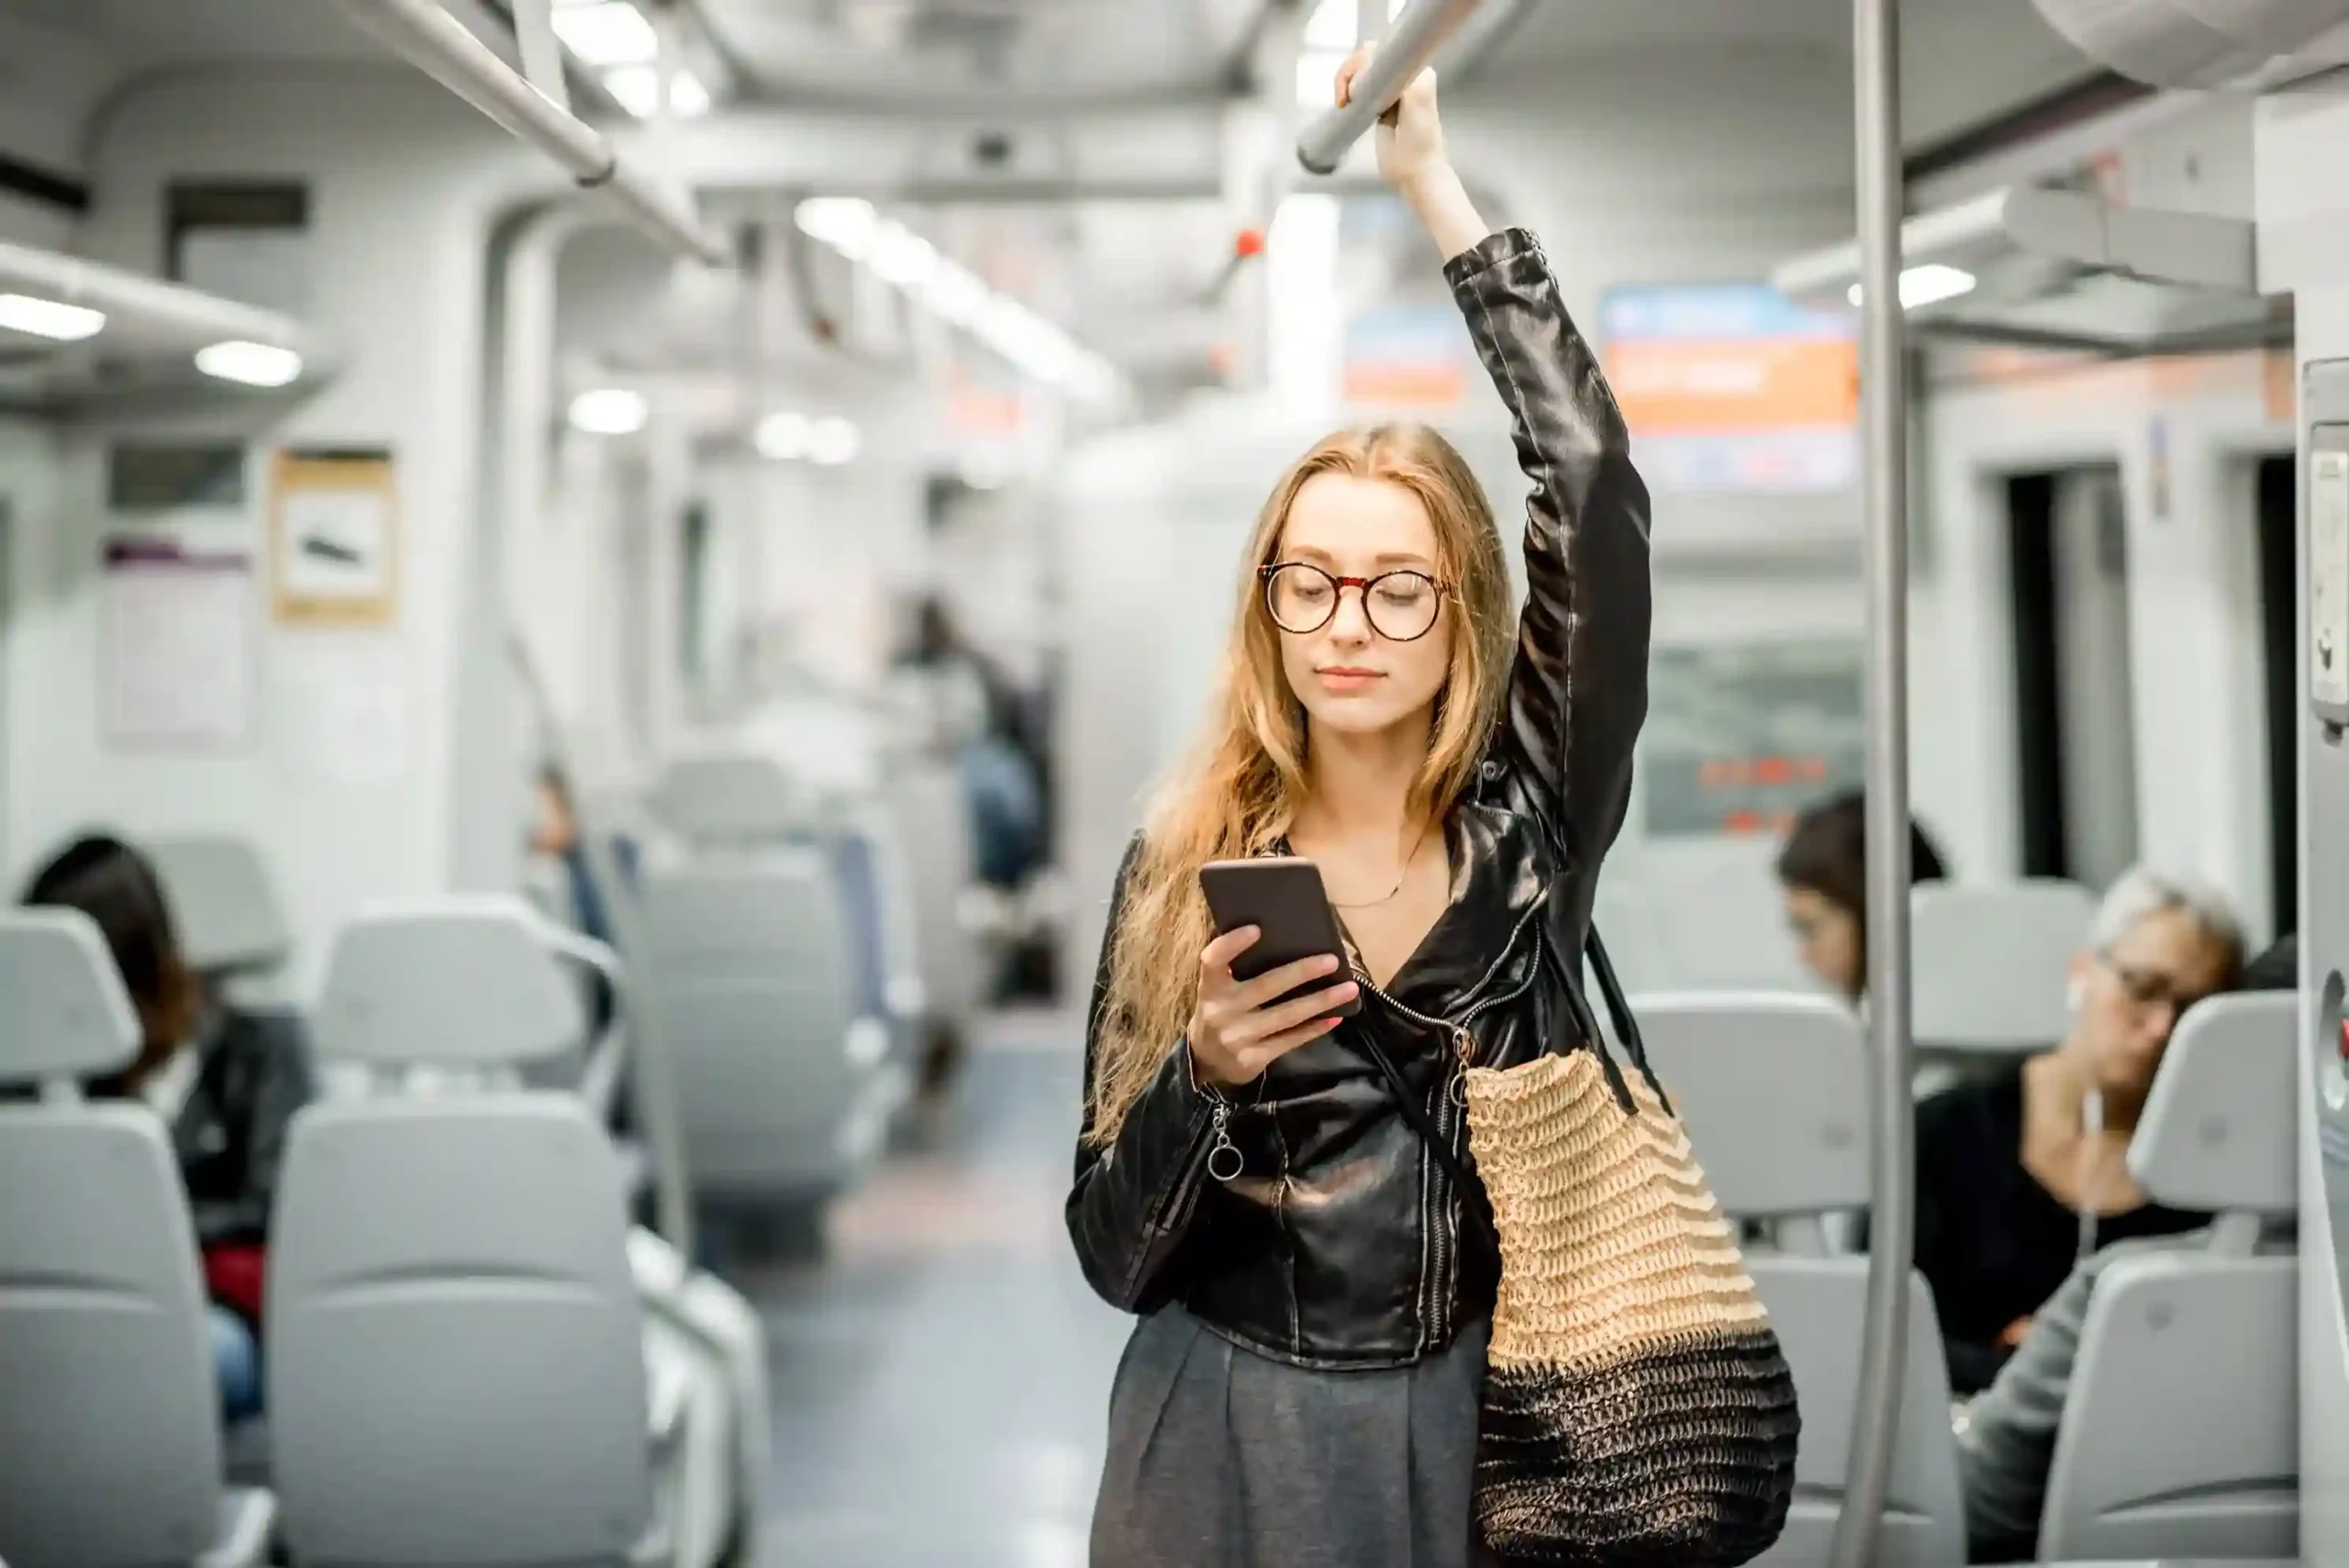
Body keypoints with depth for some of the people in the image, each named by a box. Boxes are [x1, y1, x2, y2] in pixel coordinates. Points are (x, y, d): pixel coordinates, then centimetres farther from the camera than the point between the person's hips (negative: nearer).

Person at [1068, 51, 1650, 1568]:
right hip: (1230, 1436, 0)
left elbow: (1598, 490, -15)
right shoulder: (1185, 867, -2)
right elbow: (1114, 1253, -2)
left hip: (1475, 1434, 0)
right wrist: (1205, 1076, -22)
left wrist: (1436, 186, -11)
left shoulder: (1530, 815, -3)